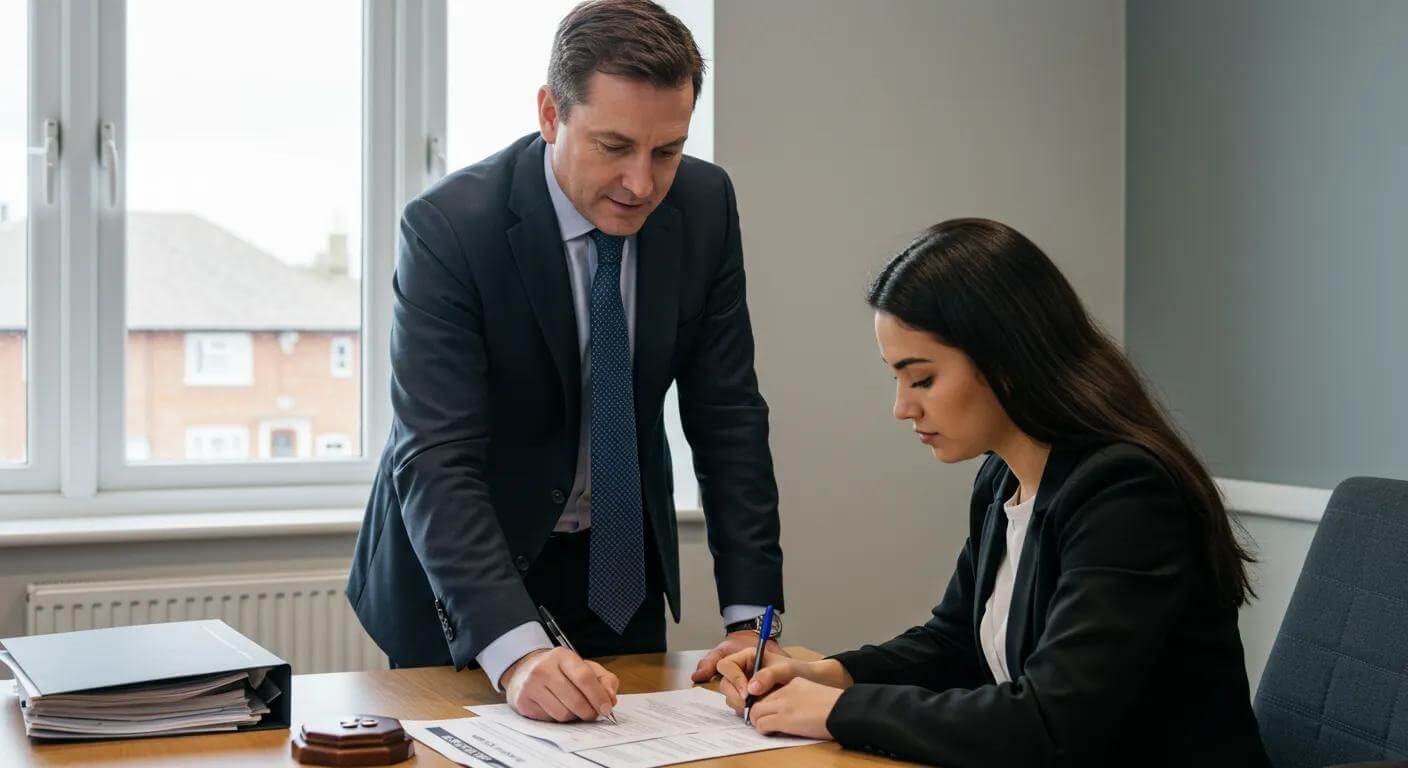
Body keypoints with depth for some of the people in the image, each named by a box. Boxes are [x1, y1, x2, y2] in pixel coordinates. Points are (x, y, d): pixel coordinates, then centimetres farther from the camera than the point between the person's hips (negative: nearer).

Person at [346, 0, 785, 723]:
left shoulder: (704, 204, -13)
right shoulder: (448, 226, -26)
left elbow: (726, 415, -9)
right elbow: (435, 460, -31)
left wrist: (750, 614, -16)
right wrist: (515, 651, -44)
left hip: (620, 570, 4)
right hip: (465, 574, -4)